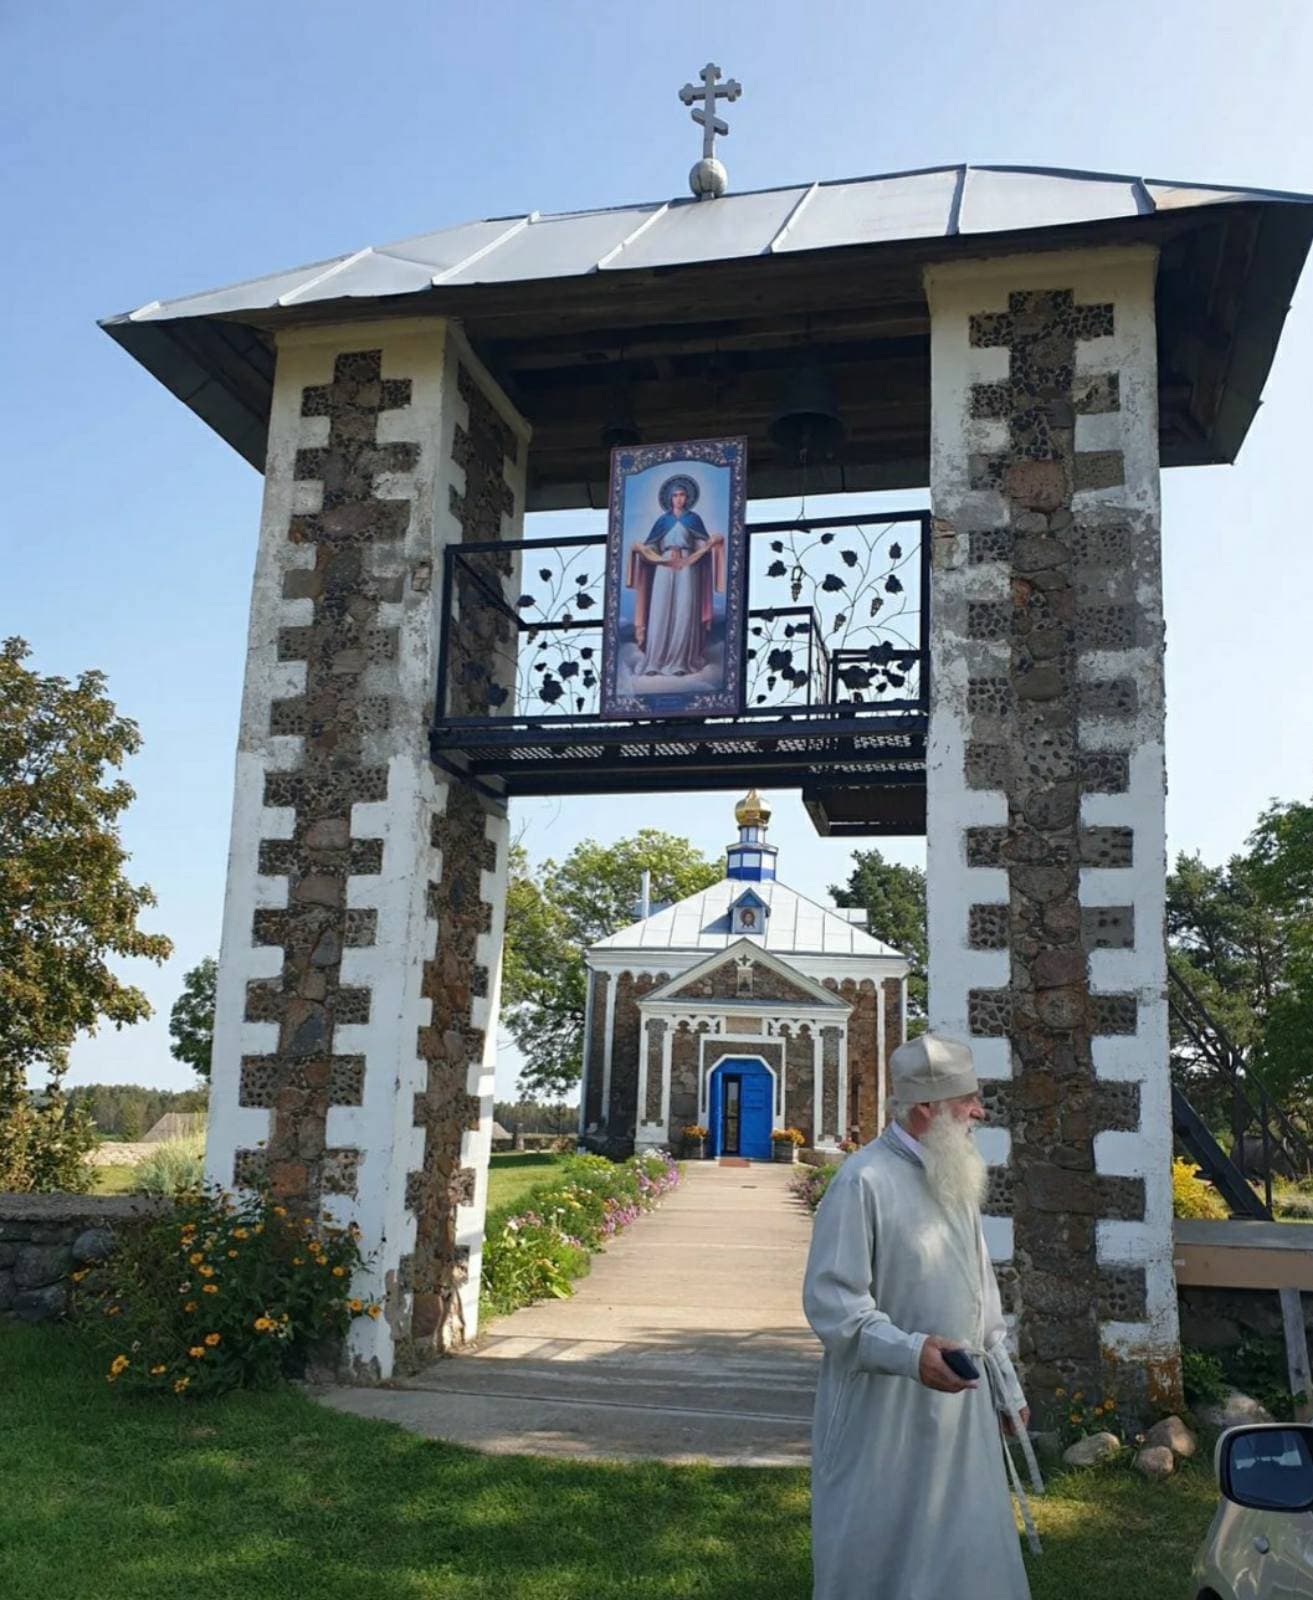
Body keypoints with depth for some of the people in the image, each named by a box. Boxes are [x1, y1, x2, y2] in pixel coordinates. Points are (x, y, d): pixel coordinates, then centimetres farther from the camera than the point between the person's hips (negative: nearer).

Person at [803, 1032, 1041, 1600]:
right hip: (883, 1411, -7)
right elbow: (830, 1301, -21)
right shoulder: (865, 1180, -18)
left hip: (960, 1406, 7)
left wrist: (1006, 1388, 19)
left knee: (967, 1551, 14)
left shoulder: (955, 1178, 8)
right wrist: (909, 1353, -32)